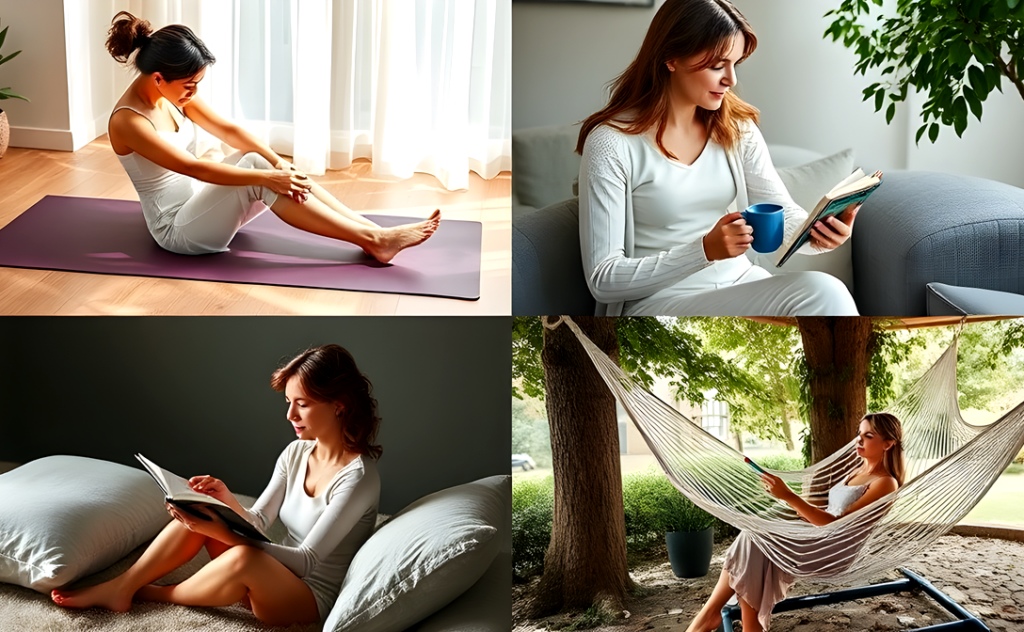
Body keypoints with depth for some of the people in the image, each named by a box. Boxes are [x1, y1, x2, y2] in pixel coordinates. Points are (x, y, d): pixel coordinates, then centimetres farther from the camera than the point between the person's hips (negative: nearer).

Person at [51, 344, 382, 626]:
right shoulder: (296, 453, 4)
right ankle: (120, 588, -5)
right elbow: (258, 521, 3)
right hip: (273, 576, 8)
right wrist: (225, 498, -18)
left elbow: (307, 560, -22)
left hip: (312, 597, -8)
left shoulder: (359, 477, -21)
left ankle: (158, 594, -7)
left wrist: (225, 534, -30)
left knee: (244, 558, -35)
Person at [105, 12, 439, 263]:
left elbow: (227, 129, -2)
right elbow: (194, 167, -30)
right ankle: (372, 240, -29)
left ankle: (368, 228, -18)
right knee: (255, 166, -26)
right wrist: (267, 177, -32)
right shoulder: (127, 121, -24)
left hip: (200, 202, 8)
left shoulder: (172, 93, 0)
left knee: (259, 160, -14)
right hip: (176, 228, -8)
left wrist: (277, 161, -18)